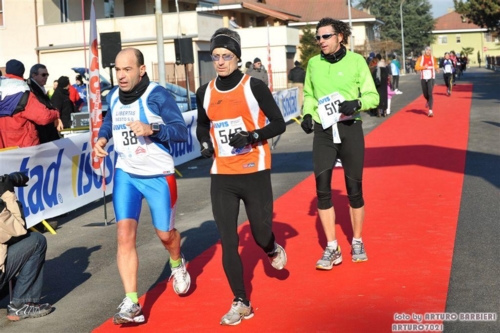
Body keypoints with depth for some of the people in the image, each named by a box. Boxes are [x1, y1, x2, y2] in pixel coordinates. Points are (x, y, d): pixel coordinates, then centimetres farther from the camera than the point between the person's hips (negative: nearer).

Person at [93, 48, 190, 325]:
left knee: (165, 234, 11)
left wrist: (152, 129, -37)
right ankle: (131, 305, -8)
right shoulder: (114, 96, 1)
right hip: (125, 174, 4)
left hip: (158, 175, -4)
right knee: (124, 235, -10)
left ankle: (178, 265, 48)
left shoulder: (157, 95, -16)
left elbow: (182, 132, -21)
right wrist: (102, 137, 1)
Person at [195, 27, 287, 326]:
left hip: (254, 172, -3)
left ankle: (273, 250, 42)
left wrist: (252, 136, -21)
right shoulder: (205, 93, 4)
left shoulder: (254, 86, -8)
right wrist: (205, 143, 1)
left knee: (261, 233, 3)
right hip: (222, 176, 3)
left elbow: (279, 124, -6)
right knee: (228, 242, 0)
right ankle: (241, 303, 12)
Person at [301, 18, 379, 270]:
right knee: (322, 189, -3)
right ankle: (332, 248, 8)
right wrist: (307, 114, -1)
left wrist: (357, 103, -21)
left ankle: (357, 242, 25)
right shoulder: (313, 63, 4)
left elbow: (372, 96, -2)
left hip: (350, 129, -2)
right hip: (323, 131, 2)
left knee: (354, 188, 7)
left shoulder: (356, 61, -4)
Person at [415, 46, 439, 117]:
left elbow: (436, 66, 18)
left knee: (430, 94, -13)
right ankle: (428, 101, 47)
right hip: (423, 78, 2)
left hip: (431, 78, -1)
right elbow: (416, 67, -5)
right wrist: (423, 67, -20)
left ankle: (430, 111, -14)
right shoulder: (421, 58, 0)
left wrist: (437, 68, -4)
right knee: (425, 94, 10)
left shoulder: (433, 58, 3)